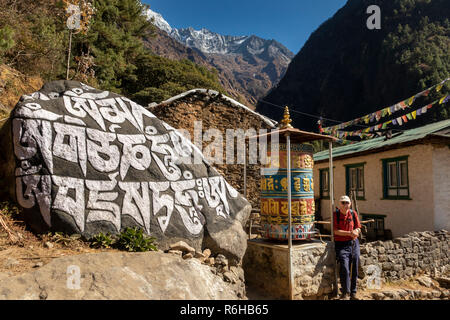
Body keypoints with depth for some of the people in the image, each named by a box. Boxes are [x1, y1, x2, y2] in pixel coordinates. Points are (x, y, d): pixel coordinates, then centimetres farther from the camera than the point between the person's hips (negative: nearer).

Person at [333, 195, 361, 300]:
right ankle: (345, 293, -2)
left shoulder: (353, 213, 7)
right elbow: (336, 231, -11)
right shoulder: (335, 214, -5)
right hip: (341, 244, -4)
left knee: (355, 269, 7)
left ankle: (353, 293, 21)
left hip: (354, 243, 4)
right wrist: (350, 233, -19)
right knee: (344, 267, -16)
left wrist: (356, 232, -13)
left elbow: (358, 228, 10)